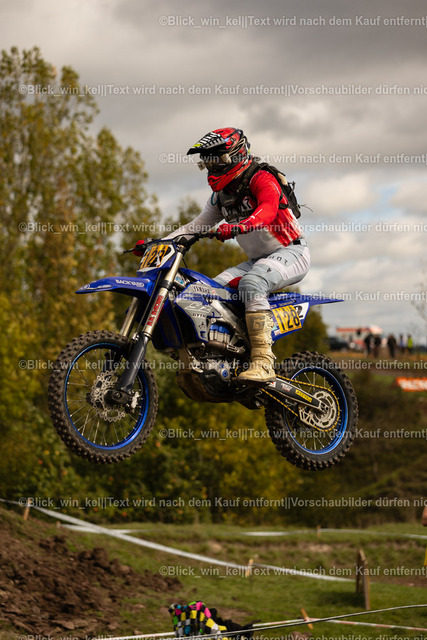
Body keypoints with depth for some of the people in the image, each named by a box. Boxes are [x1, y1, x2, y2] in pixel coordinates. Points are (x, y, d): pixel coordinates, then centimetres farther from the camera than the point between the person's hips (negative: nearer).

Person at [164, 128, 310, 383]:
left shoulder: (261, 179, -14)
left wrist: (238, 226, -52)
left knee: (250, 284, -35)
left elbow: (268, 209, -33)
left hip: (291, 252, -9)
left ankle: (263, 362, -41)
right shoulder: (221, 194, 14)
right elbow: (198, 224, 19)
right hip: (259, 259, 9)